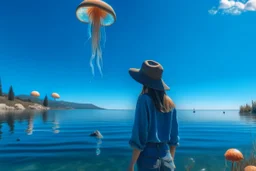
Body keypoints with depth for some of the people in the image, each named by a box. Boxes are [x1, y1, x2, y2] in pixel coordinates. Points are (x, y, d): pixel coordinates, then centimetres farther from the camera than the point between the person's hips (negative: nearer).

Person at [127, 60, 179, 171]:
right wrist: (171, 159, 20)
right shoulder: (169, 102, 4)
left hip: (148, 155, -5)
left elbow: (140, 134, -15)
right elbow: (174, 135, 9)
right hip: (166, 156, 6)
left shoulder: (144, 99, -13)